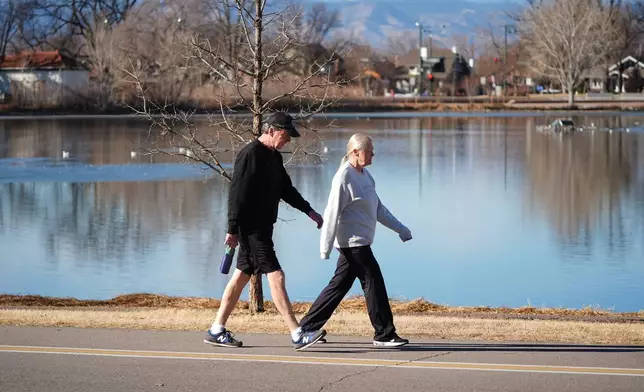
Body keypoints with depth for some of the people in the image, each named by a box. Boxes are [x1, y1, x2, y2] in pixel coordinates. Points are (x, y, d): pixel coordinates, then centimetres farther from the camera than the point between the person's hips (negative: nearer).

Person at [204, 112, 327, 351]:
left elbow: (286, 189, 25)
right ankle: (297, 335, -13)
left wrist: (309, 211, 19)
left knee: (241, 276, 13)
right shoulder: (250, 154, -16)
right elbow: (237, 194, -18)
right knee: (276, 276, -11)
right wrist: (233, 230, -20)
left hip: (263, 227, 10)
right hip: (251, 228, -10)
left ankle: (217, 330, 19)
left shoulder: (274, 156, 14)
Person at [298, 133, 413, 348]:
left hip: (360, 243, 10)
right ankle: (384, 334, -2)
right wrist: (325, 247, -18)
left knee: (340, 285, 12)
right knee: (374, 282, -7)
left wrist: (400, 229, 22)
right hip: (353, 242, -10)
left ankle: (307, 328, 16)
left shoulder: (364, 175, 15)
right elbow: (332, 213, -17)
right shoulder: (344, 178, -15)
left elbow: (378, 208, 23)